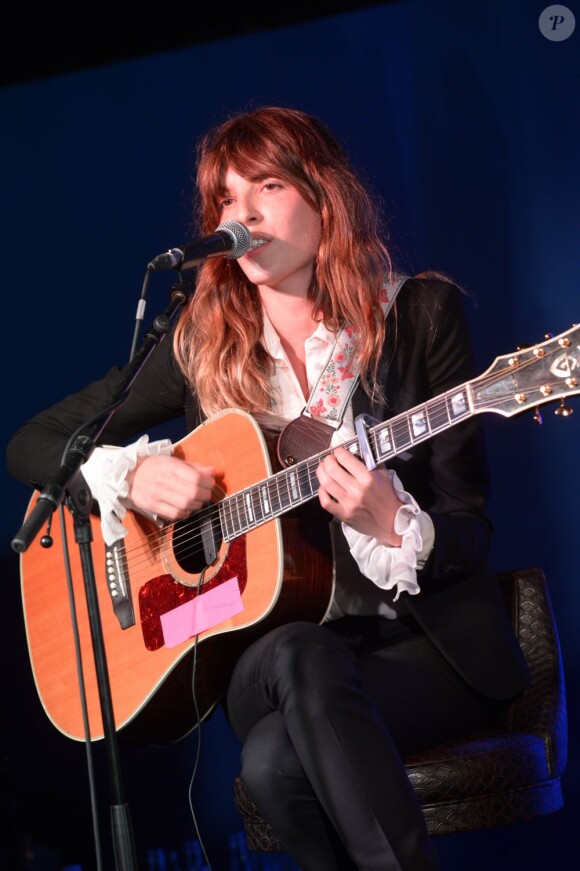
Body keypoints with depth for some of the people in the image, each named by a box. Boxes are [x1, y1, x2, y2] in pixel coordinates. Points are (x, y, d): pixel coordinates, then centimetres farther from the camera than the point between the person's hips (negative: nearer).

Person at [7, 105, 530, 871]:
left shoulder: (422, 315, -1)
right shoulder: (204, 344, 6)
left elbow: (470, 531, -2)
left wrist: (392, 527, -24)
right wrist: (129, 475, -9)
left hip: (427, 641, -2)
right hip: (268, 642, 3)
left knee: (278, 754, -35)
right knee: (297, 656, -36)